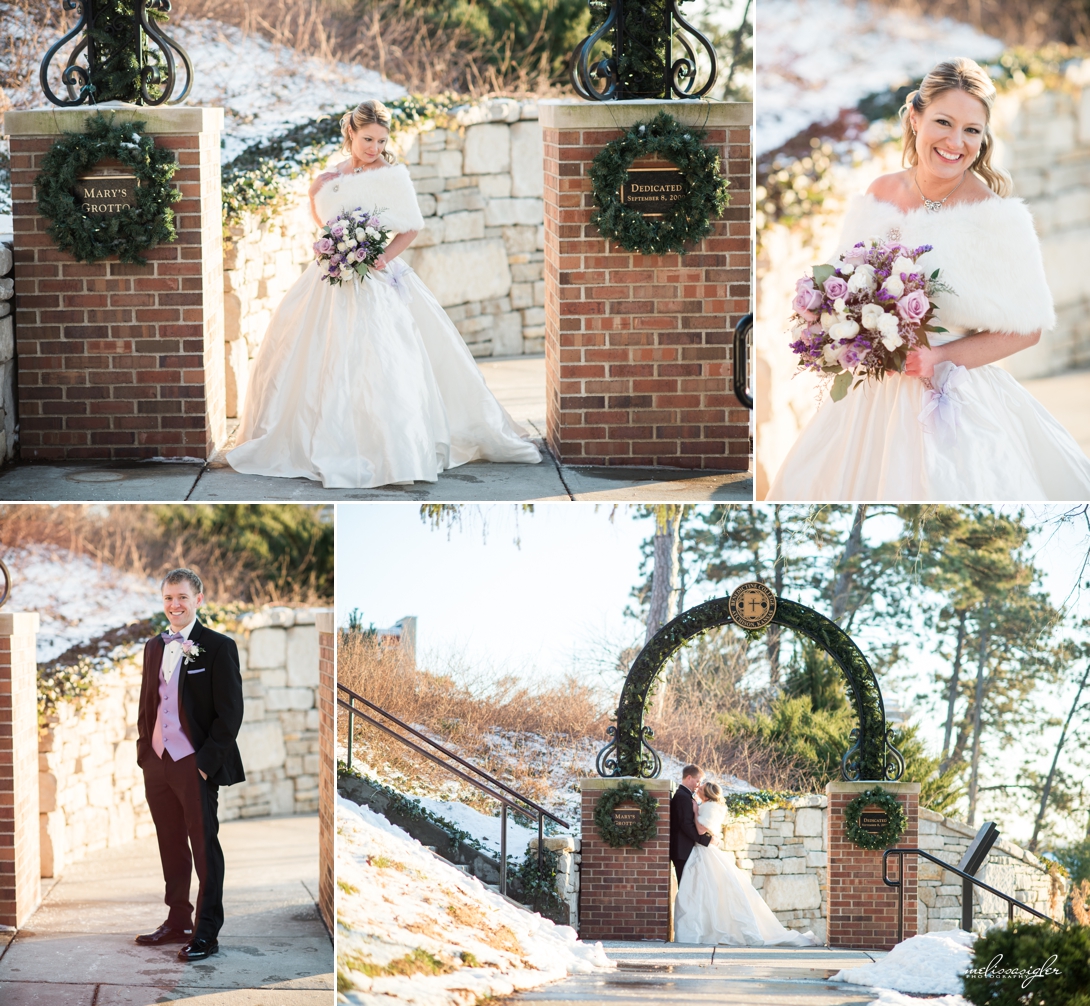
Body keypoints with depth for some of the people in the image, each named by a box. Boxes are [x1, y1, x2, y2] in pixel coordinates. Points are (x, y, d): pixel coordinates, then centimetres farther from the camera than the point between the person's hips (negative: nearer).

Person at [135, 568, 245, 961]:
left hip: (196, 766, -6)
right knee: (171, 848, 13)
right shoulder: (154, 647, 12)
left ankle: (206, 933, 4)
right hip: (157, 763, 6)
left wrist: (206, 762, -14)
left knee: (204, 848, -1)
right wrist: (144, 751, 9)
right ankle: (177, 921, 23)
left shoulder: (218, 647, -8)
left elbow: (230, 712, -10)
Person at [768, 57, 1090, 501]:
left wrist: (942, 357, -19)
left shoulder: (995, 217, -12)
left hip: (956, 404, -5)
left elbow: (1027, 327, -9)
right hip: (873, 394, 5)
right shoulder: (880, 195, 3)